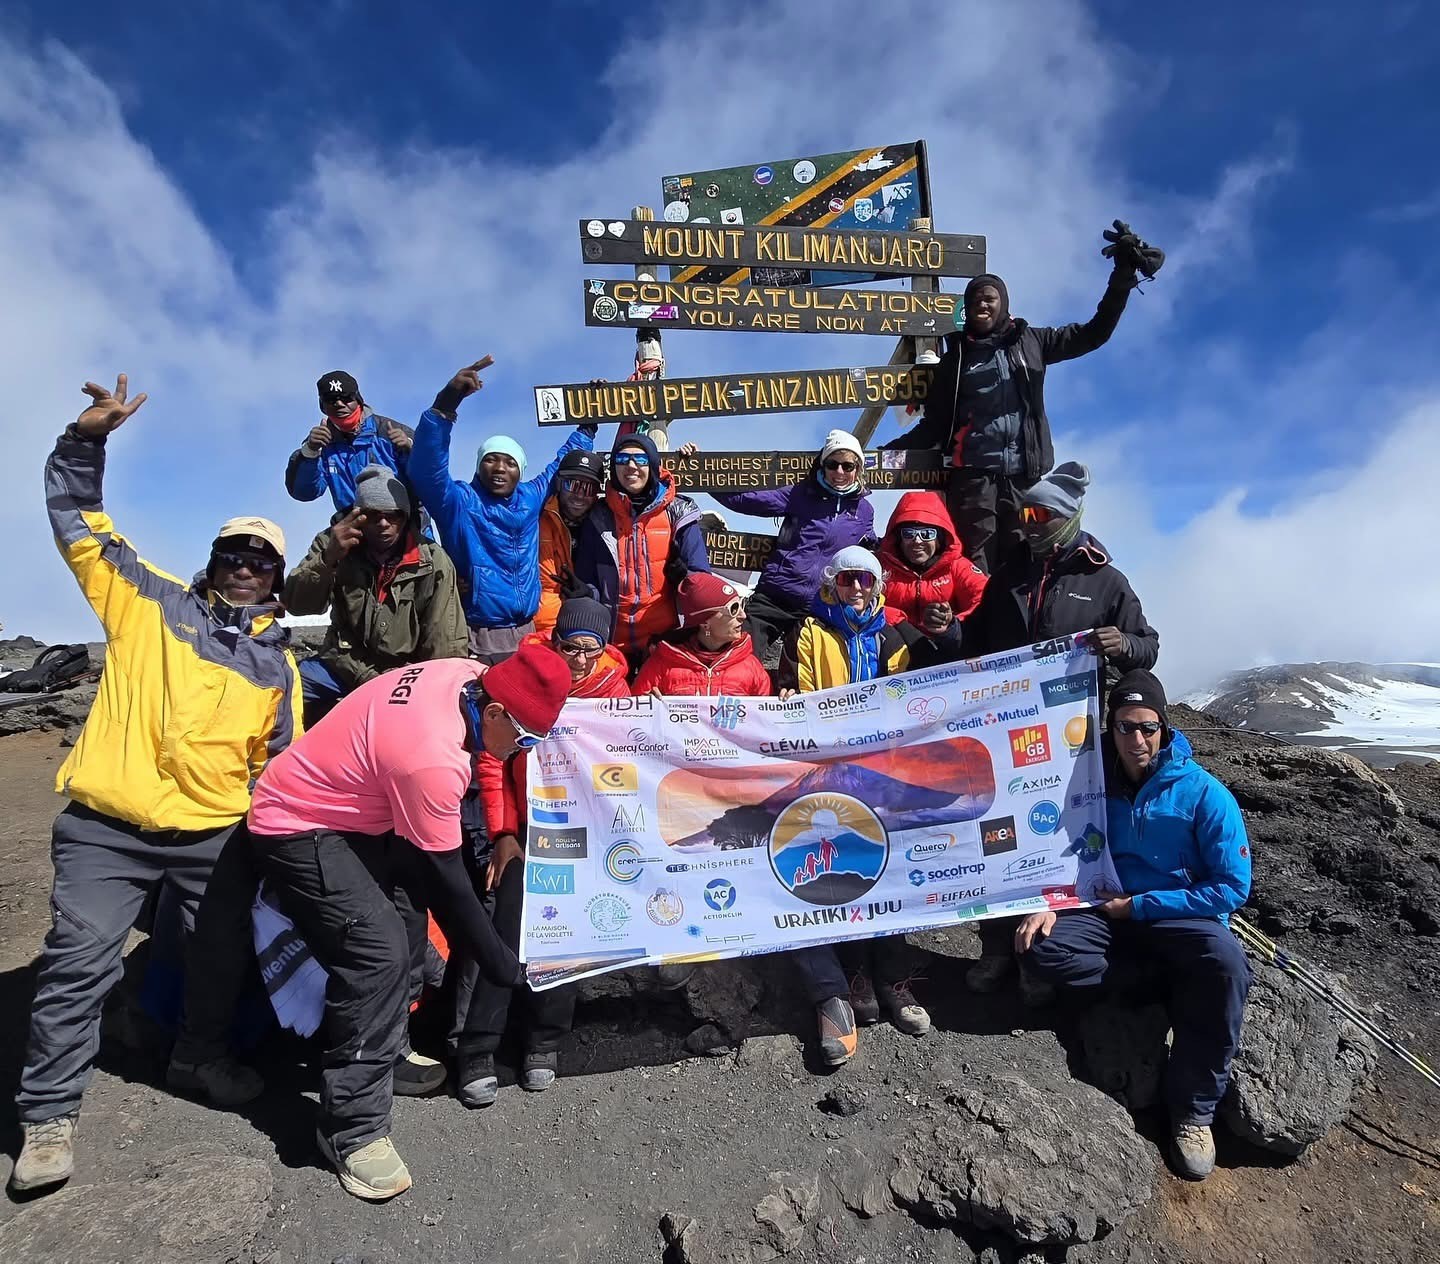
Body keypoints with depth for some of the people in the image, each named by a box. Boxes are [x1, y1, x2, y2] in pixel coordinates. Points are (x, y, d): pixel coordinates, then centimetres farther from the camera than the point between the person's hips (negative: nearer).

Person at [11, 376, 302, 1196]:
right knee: (79, 963, -2)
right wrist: (88, 439, -11)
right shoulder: (152, 602, 3)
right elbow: (79, 520, 2)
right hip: (107, 826, -2)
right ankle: (51, 1116, 14)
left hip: (215, 836, 3)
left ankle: (206, 1051, 39)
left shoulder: (279, 663, 7)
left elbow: (281, 757, 10)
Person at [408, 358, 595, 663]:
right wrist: (445, 404, -33)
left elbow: (564, 463, 26)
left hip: (526, 636, 5)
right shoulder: (458, 501, -2)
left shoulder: (530, 498, 11)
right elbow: (427, 468, -21)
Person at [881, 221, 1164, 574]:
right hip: (973, 476, -1)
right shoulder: (955, 357, 17)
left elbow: (1095, 332, 18)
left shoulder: (1030, 342, 16)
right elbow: (935, 424, 13)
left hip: (1026, 475, 1)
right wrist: (885, 452, 3)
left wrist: (1123, 275, 10)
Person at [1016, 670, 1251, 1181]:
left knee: (1226, 965, -35)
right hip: (1107, 916, 2)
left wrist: (1141, 906, -14)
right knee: (1039, 947, -25)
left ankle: (1193, 1111, -17)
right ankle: (1168, 981, -8)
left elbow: (1232, 888, -12)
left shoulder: (1204, 794, -12)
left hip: (1182, 921, -2)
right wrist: (1048, 904, -14)